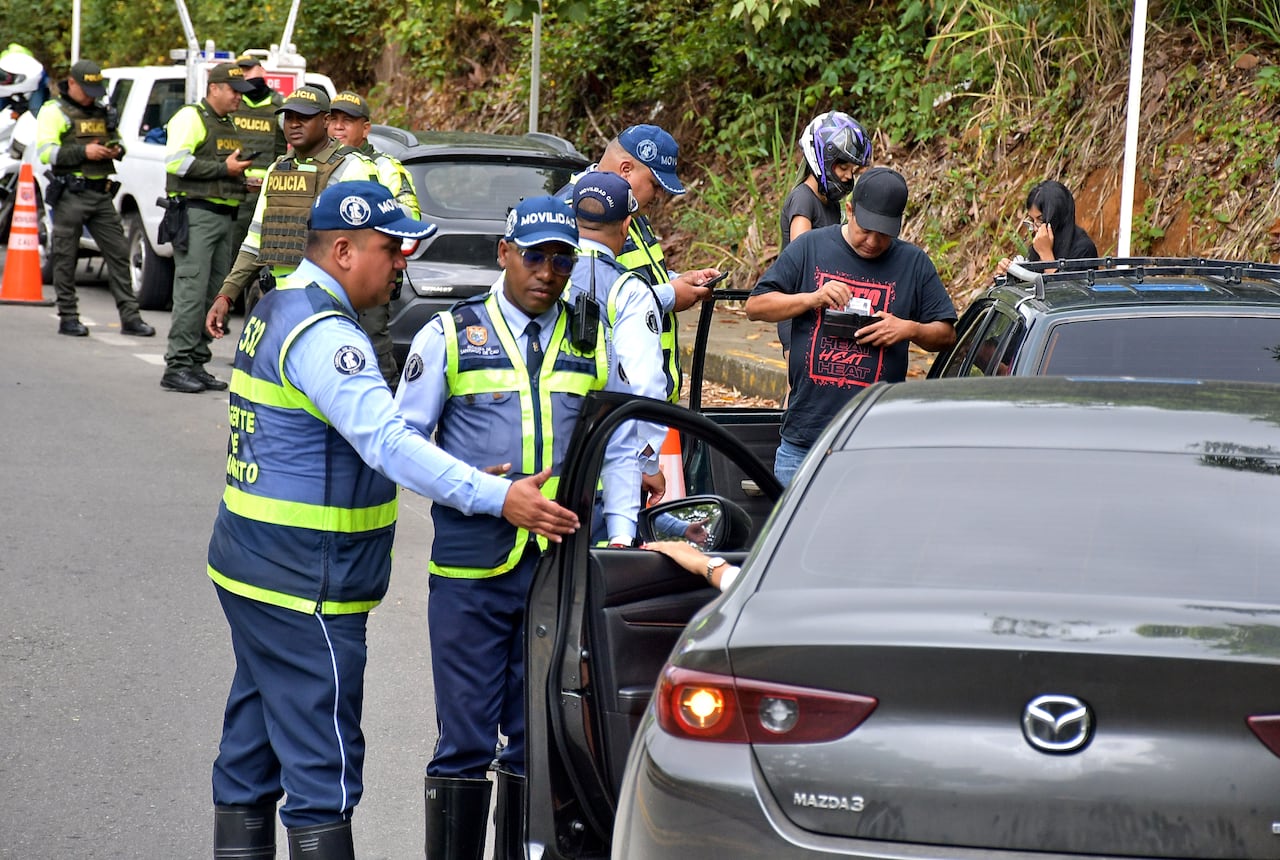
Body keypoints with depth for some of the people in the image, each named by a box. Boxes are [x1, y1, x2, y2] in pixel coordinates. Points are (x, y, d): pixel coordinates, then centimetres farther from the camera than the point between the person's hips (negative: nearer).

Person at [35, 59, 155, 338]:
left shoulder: (101, 112, 17)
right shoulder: (54, 111, -2)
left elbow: (117, 141, 29)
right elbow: (45, 151, -12)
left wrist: (116, 150, 5)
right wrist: (84, 152, -20)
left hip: (101, 194, 6)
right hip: (70, 196, -6)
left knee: (118, 253, 1)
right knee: (65, 257, 0)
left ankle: (130, 317, 2)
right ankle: (68, 318, 8)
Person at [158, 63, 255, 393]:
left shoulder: (230, 126, 23)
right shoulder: (190, 117, -4)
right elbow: (175, 161, -16)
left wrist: (243, 178, 11)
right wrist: (223, 169, -16)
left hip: (225, 216, 9)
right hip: (195, 214, -9)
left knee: (214, 294, 7)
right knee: (192, 291, -13)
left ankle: (197, 362, 11)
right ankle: (177, 366, -12)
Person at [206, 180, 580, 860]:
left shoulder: (279, 311, 15)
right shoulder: (322, 333, -19)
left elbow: (365, 432, 22)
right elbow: (387, 443, -30)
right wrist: (496, 498, -34)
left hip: (252, 571, 11)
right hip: (304, 587, -11)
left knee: (250, 754, 15)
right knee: (322, 765, -8)